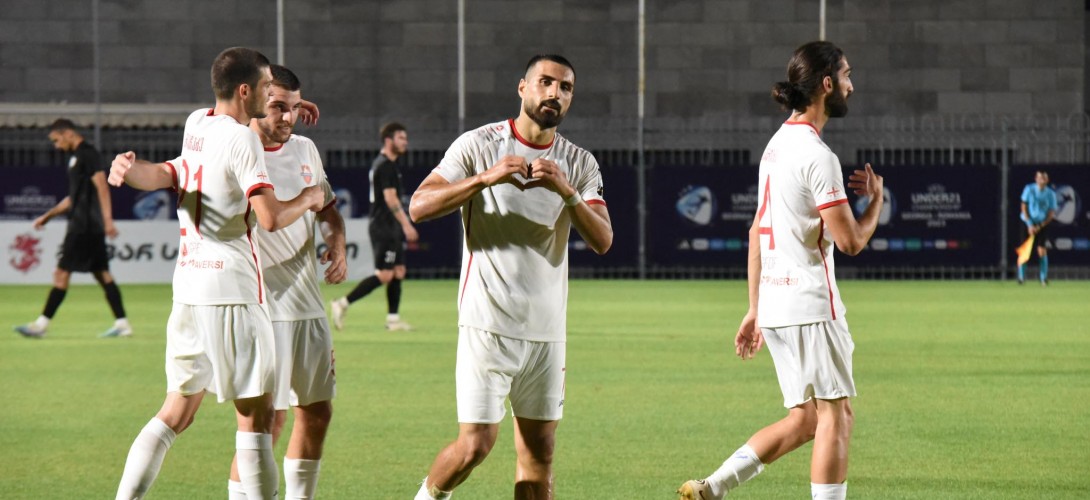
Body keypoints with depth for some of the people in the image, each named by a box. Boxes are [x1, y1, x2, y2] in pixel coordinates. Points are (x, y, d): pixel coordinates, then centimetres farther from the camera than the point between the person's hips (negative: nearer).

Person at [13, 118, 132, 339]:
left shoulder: (87, 154, -10)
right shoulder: (76, 157, 20)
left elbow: (102, 187, -18)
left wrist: (107, 220, -25)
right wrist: (48, 216, 28)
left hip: (85, 227, -10)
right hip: (82, 227, 10)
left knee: (61, 273, -9)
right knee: (102, 274, 8)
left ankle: (41, 325, -9)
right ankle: (122, 324, 7)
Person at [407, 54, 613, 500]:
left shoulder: (579, 163, 9)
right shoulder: (479, 145, -2)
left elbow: (603, 241, -3)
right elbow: (419, 207, -11)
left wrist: (566, 191, -19)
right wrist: (486, 177, -23)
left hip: (547, 329, 4)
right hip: (488, 324, -4)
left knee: (540, 449, 5)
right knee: (476, 444, -9)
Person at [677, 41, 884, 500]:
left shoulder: (777, 144, 14)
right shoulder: (817, 154, -15)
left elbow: (757, 232, 18)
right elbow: (851, 240, -16)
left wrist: (754, 308, 21)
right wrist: (876, 197, 3)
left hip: (775, 305, 9)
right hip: (810, 306, -9)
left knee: (803, 420, 13)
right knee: (835, 416, -2)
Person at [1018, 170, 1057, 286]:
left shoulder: (1050, 193, -4)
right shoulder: (1029, 189, -6)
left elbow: (1051, 213, -3)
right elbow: (1024, 207, -5)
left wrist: (1040, 226, -14)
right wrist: (1029, 225, -12)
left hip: (1042, 225, 0)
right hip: (1028, 223, 0)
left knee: (1042, 251, -7)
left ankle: (1043, 278, 0)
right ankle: (1021, 277, 5)